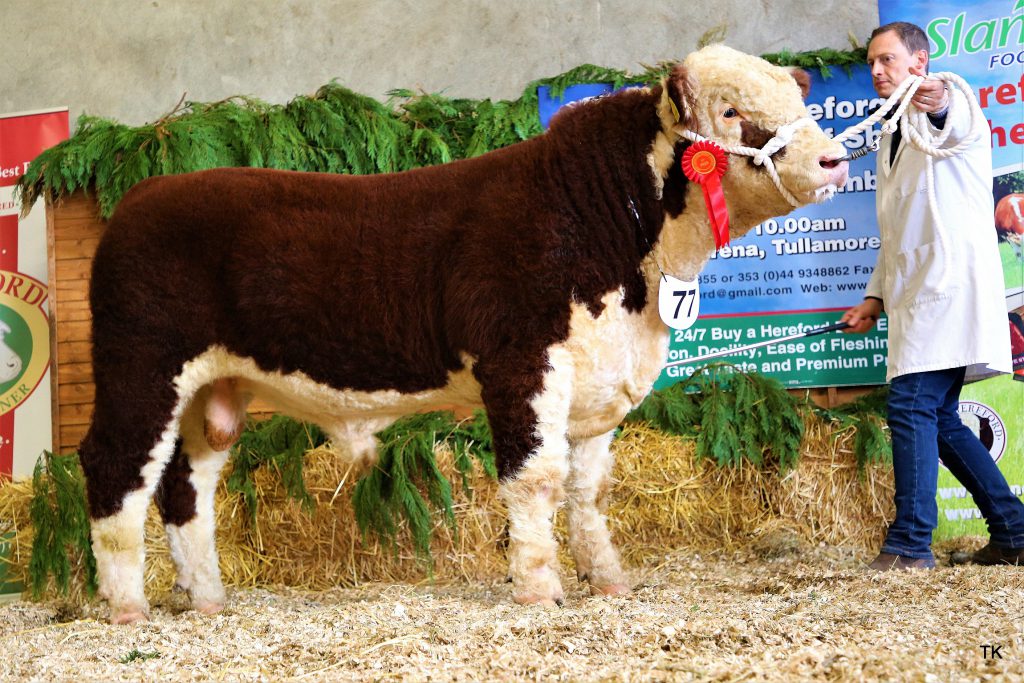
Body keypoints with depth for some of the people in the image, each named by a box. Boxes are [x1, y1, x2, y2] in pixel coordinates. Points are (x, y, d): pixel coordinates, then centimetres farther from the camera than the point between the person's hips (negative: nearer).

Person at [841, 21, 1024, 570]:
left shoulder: (953, 103, -4)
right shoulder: (890, 137, 23)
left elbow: (958, 129, -32)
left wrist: (939, 108, -55)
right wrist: (876, 297, 18)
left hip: (951, 282, -9)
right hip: (916, 292, 9)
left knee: (912, 404, -17)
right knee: (938, 419, 9)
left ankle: (909, 546, -18)